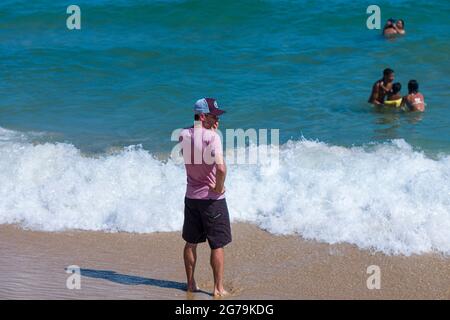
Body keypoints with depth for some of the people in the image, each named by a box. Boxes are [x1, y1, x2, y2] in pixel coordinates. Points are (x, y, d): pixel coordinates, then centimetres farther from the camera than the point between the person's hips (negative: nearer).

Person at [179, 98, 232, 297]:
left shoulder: (183, 135, 0)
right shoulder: (212, 137, -20)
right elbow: (221, 168, -31)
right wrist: (219, 187, -14)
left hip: (191, 197, 6)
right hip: (212, 198, -6)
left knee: (191, 243, 16)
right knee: (217, 245, 4)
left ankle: (191, 284, 25)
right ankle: (218, 288, 9)